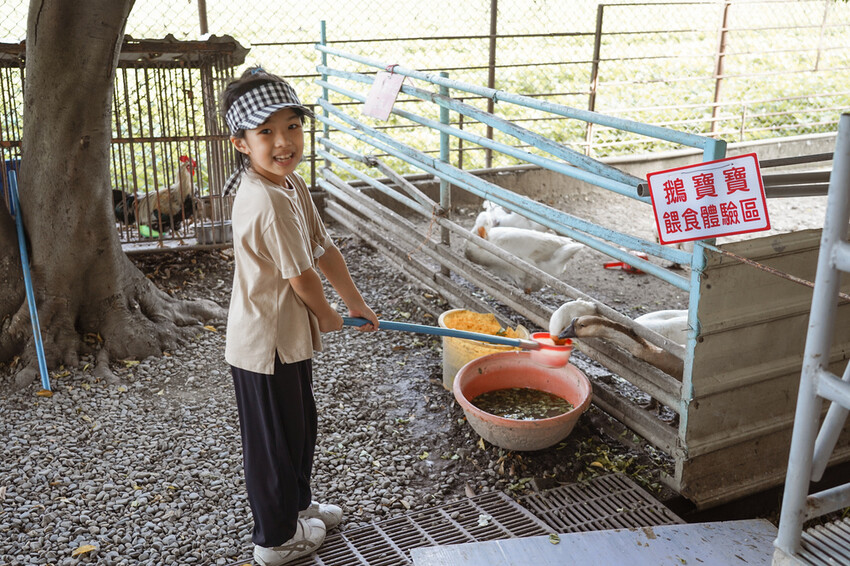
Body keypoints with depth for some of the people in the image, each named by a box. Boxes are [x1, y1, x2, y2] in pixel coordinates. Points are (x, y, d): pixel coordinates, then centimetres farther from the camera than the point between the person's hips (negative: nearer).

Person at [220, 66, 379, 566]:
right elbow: (302, 277, -23)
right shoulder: (267, 203, -29)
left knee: (301, 427, 26)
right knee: (274, 441, 10)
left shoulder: (292, 184, 2)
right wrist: (328, 316, -4)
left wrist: (356, 303, 13)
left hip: (291, 336, 10)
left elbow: (324, 249, 8)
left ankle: (297, 505, 48)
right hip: (266, 343, -9)